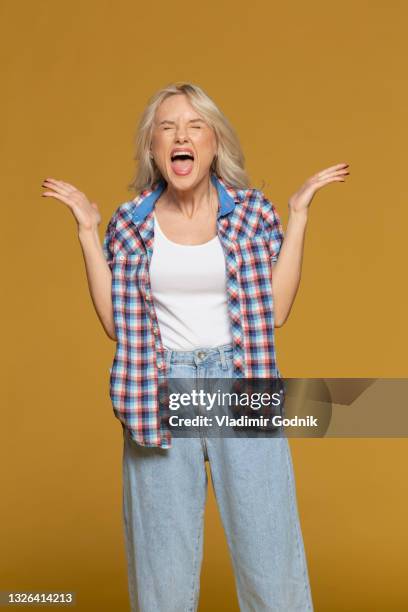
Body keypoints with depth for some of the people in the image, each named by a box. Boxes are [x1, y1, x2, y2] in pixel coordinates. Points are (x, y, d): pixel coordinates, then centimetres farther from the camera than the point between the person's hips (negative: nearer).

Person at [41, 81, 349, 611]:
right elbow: (114, 321, 0)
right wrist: (88, 230, 1)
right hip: (159, 392, 1)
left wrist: (298, 215, -2)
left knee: (268, 547, 4)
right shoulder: (129, 223, 5)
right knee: (163, 563, 9)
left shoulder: (252, 212, 3)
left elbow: (276, 310, -4)